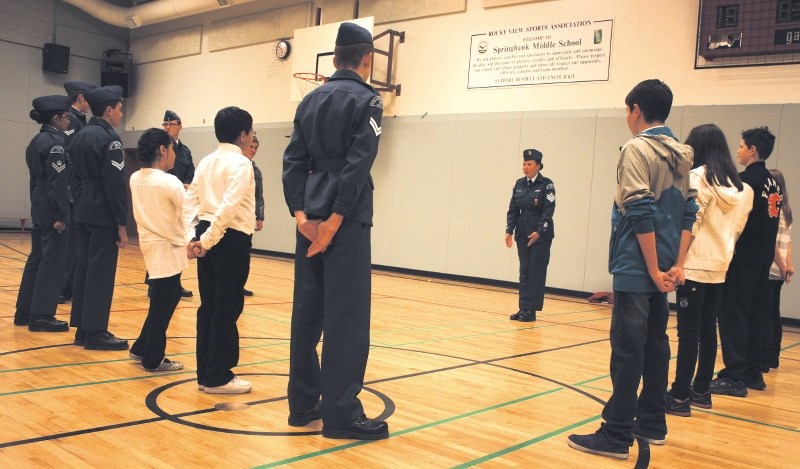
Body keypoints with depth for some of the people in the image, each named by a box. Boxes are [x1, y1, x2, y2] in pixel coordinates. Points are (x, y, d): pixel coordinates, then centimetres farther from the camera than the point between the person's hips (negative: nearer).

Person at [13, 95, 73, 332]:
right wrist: (61, 215, -19)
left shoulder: (36, 141, 14)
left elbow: (36, 178, 17)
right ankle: (41, 316, 0)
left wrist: (38, 206, 19)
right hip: (52, 208, -9)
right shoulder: (55, 141, -14)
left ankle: (24, 312, 21)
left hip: (39, 206, 9)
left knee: (37, 257, 14)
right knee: (52, 261, -4)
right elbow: (57, 181, -19)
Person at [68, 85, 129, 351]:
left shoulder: (80, 137, 13)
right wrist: (122, 223, -15)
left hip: (83, 211, 9)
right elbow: (115, 184, -18)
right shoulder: (109, 138, -14)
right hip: (103, 214, -9)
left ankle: (82, 328, 18)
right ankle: (95, 332, 0)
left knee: (84, 268, 12)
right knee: (101, 272, -4)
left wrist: (82, 208, 19)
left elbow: (77, 177, 16)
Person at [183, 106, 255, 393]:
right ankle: (217, 377, 6)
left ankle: (205, 373, 19)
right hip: (231, 239, -8)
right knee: (227, 307, -1)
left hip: (207, 236, 8)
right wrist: (207, 239, -17)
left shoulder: (206, 162, 14)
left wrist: (192, 236, 5)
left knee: (209, 305, 12)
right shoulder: (241, 163, -10)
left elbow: (190, 202, 9)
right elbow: (229, 207, -21)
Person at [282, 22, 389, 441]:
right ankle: (341, 414, 2)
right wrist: (334, 221, -15)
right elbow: (357, 166, -15)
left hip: (311, 217, 7)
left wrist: (301, 215, 0)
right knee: (347, 317, -3)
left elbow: (294, 161, 7)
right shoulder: (366, 100, -4)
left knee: (307, 311, 11)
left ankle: (303, 404, 19)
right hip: (345, 219, -7)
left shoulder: (310, 100, 14)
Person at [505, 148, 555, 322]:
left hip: (541, 235, -5)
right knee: (524, 272, 7)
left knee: (536, 273, -2)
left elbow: (548, 211, -13)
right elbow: (513, 209, 9)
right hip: (523, 234, 5)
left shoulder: (546, 185, -7)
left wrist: (539, 232, -21)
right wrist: (509, 230, 1)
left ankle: (531, 310, 2)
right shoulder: (519, 184, 9)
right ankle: (523, 308, 12)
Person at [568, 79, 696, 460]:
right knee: (655, 346, 14)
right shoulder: (681, 155, 14)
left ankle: (616, 436, 0)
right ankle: (652, 425, 23)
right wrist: (677, 266, 6)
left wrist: (654, 270, -14)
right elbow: (688, 215, 11)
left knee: (628, 350, -5)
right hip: (662, 270, 8)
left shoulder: (637, 149, -10)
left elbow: (641, 214, -18)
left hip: (637, 270, -8)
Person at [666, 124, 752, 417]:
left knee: (688, 332, -5)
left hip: (694, 266, -7)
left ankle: (680, 397, -2)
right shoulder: (740, 187, 9)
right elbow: (738, 227, 12)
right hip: (719, 267, 7)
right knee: (708, 330, 13)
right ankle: (701, 392, 22)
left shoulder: (697, 178, -11)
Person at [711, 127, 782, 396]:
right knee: (752, 316, 14)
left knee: (733, 315, -6)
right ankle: (753, 374, 20)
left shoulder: (746, 179, -12)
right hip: (763, 259, 9)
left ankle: (735, 377, -6)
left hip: (743, 259, -9)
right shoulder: (773, 183, 14)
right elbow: (766, 221, 17)